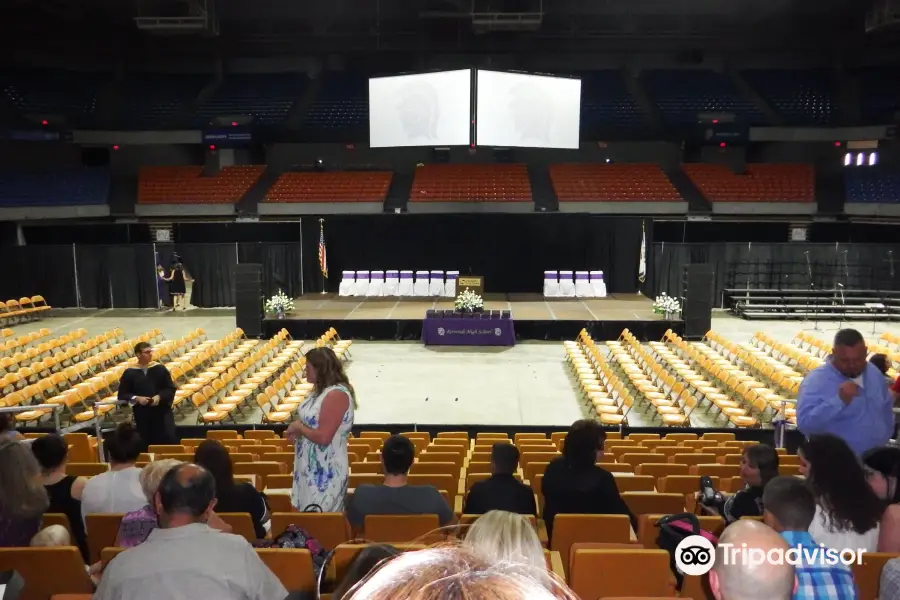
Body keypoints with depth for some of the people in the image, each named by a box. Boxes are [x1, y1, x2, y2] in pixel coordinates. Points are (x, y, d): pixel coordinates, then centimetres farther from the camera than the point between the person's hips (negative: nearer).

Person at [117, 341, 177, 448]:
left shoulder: (160, 368, 1)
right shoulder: (129, 373, 0)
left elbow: (171, 389, 3)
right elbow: (122, 395, 2)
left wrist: (160, 396, -15)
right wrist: (136, 398, -14)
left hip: (162, 412, 0)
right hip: (142, 415, 0)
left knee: (168, 440, -7)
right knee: (147, 445, 5)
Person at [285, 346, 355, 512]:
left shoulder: (337, 394, -22)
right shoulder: (320, 390, 8)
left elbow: (323, 436, -26)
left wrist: (298, 427, -12)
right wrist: (296, 431, 1)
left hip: (325, 472, -10)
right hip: (310, 467, 10)